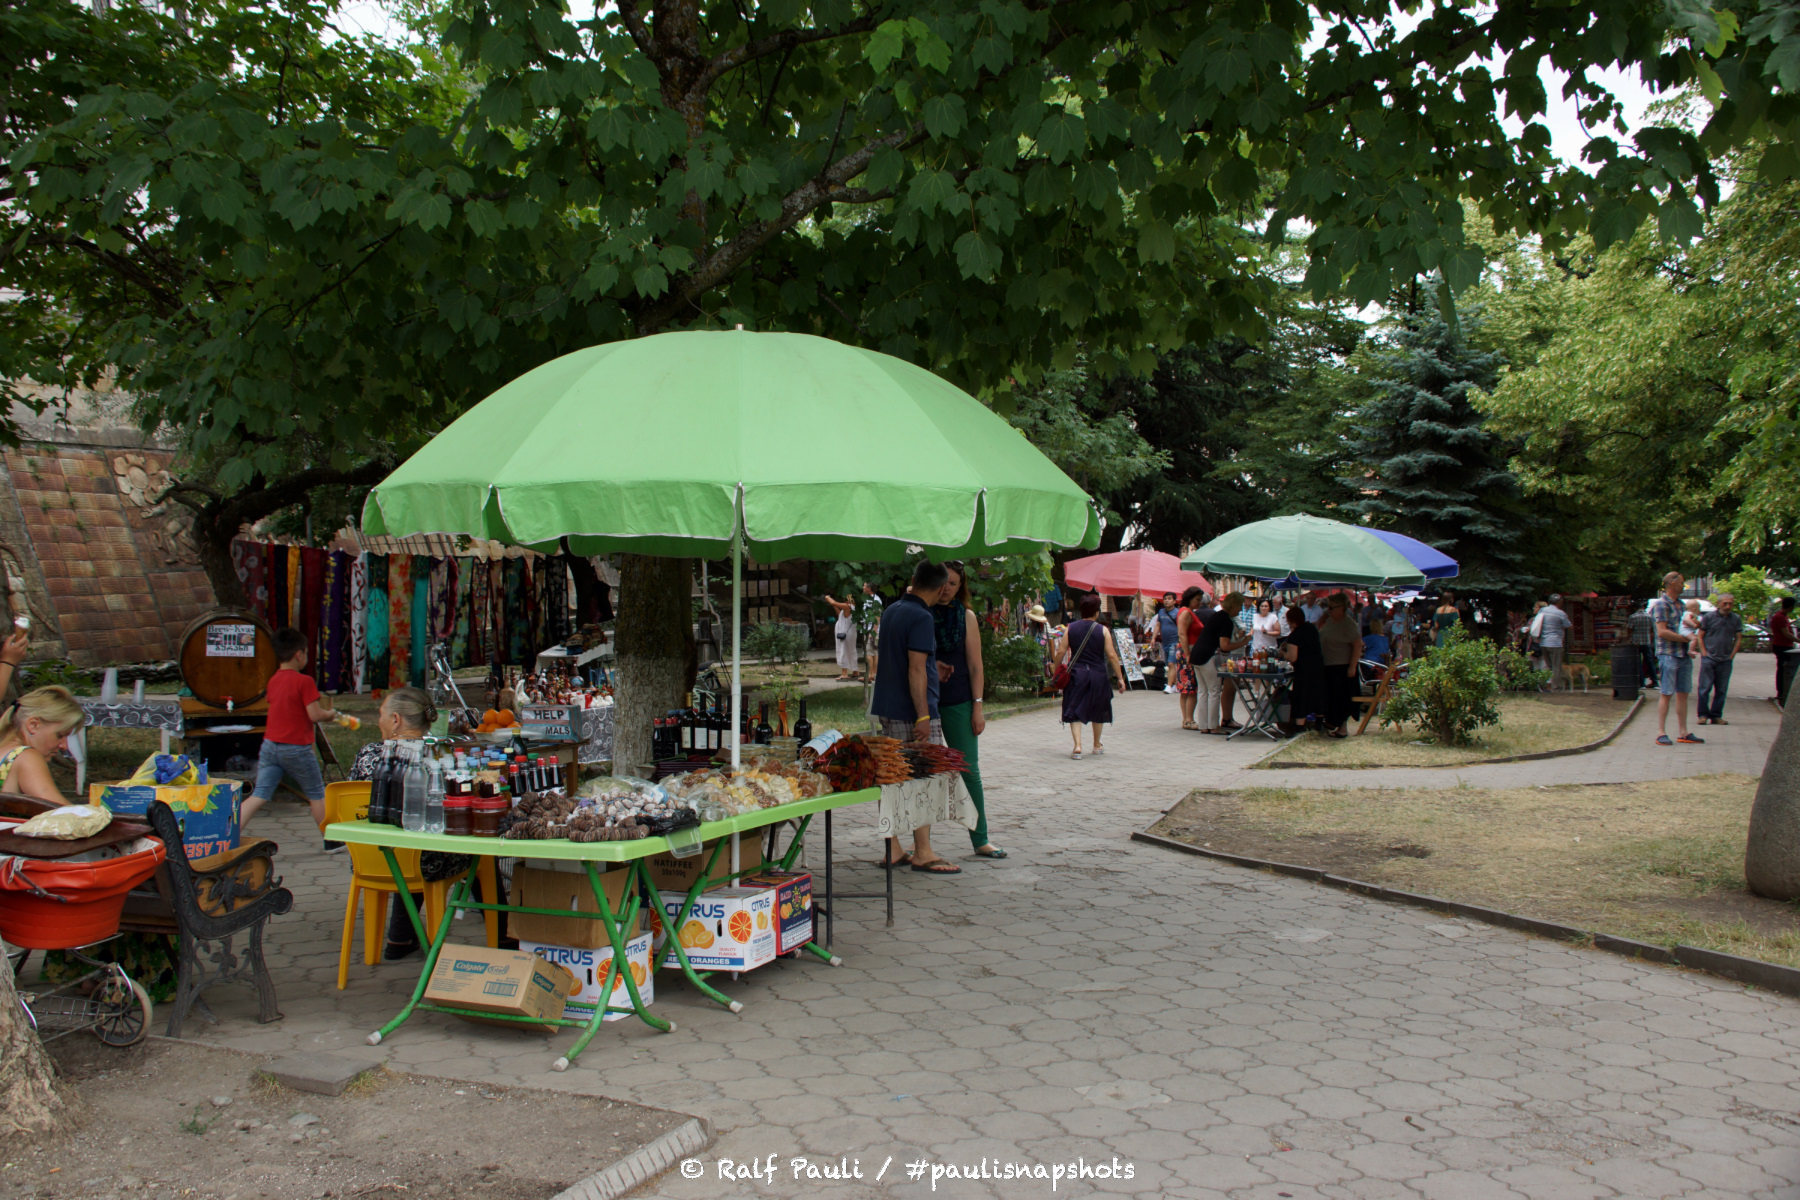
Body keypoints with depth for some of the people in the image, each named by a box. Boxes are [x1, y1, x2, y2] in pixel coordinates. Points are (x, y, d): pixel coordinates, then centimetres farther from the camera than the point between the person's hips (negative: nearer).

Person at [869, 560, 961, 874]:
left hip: (887, 709, 9)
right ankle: (923, 853, 1)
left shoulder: (890, 611, 13)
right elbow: (916, 669, -20)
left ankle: (893, 850, 14)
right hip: (911, 712, -9)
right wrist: (923, 716, -20)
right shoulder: (922, 618, -15)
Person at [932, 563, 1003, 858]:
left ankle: (980, 839, 10)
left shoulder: (966, 616, 4)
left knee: (969, 770, 2)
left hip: (958, 702, 0)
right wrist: (932, 665, -13)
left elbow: (975, 665, 2)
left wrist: (978, 706, -4)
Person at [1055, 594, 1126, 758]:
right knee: (1098, 711, 17)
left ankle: (1077, 745, -15)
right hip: (1098, 675, 0)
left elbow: (1060, 652, -2)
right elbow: (1112, 656, -8)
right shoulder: (1102, 630, -5)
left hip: (1076, 673, 0)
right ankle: (1097, 746, 30)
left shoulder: (1071, 628, 0)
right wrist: (1120, 678, -3)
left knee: (1074, 711, 2)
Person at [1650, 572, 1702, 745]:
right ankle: (1661, 733, -4)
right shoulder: (1661, 604, -8)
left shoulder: (1681, 604, 17)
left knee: (1683, 693, 8)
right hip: (1668, 654, -8)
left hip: (1684, 654, 8)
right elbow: (1662, 632, -16)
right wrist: (1685, 638, -15)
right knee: (1666, 694, -7)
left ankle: (1683, 733, 13)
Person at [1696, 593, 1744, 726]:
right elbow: (1700, 636, 3)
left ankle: (1716, 716, 13)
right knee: (1704, 688, -6)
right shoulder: (1709, 617, 0)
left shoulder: (1736, 619, 7)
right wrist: (1704, 653, -5)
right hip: (1709, 658, -3)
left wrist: (1732, 655, 3)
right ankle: (1703, 714, 2)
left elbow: (1738, 639, 11)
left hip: (1725, 660, 3)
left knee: (1721, 690, 5)